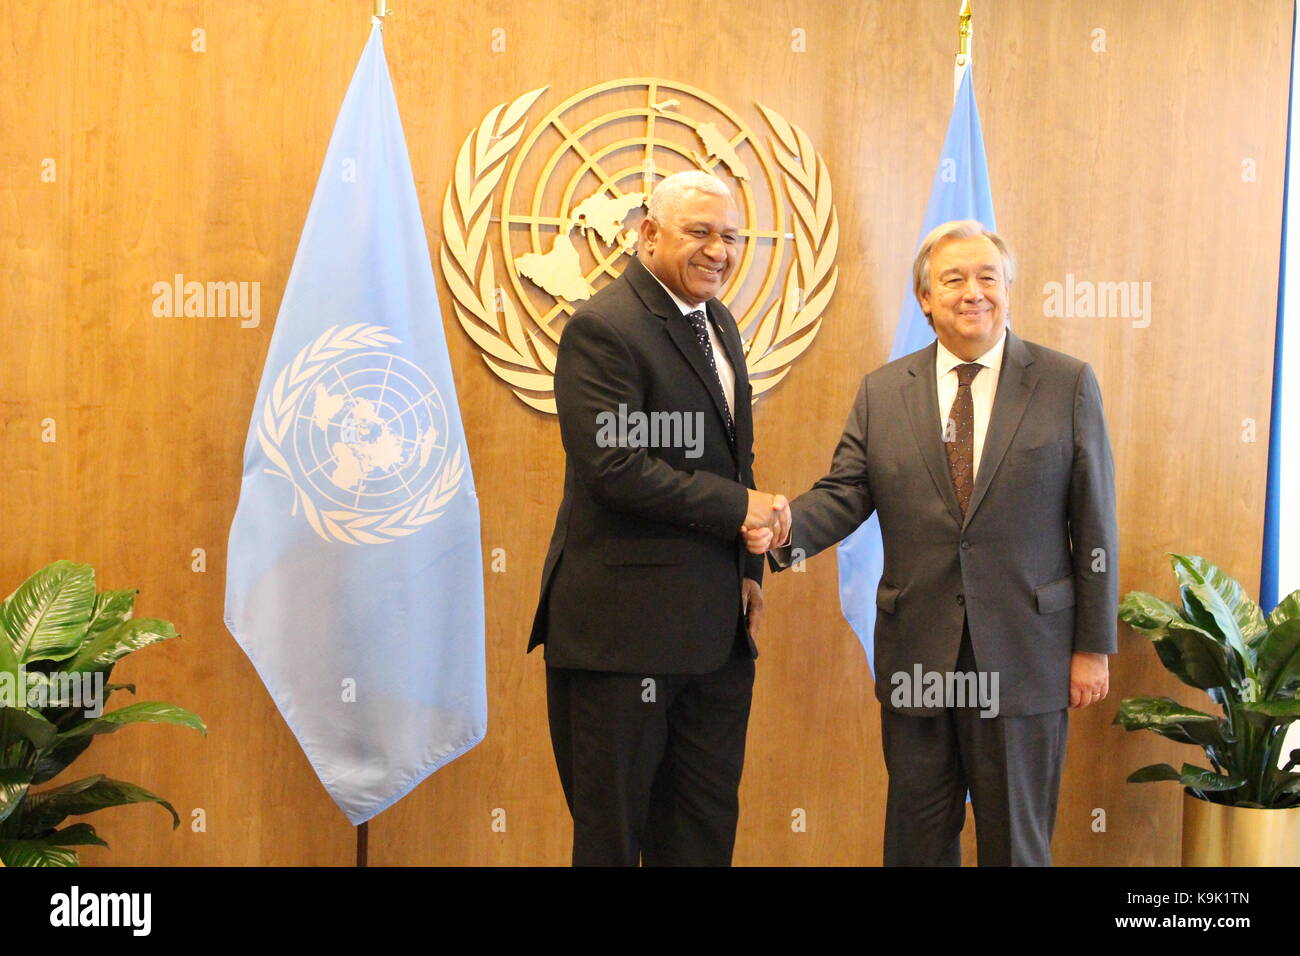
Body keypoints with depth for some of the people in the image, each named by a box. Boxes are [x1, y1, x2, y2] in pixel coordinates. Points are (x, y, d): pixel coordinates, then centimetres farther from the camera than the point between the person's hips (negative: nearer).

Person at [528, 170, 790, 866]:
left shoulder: (718, 324, 15)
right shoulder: (603, 328, -13)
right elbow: (614, 467, -22)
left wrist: (748, 568, 9)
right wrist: (738, 507, -15)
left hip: (716, 624, 8)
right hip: (625, 622, -8)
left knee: (706, 828, 14)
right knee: (612, 831, 5)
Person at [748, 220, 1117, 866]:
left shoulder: (1068, 384, -1)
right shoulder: (882, 392, 6)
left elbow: (1094, 522, -1)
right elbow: (844, 493, 2)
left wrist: (1093, 645, -3)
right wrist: (786, 527, -21)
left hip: (1023, 655, -2)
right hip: (917, 655, 2)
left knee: (1016, 839, 11)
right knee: (917, 837, 14)